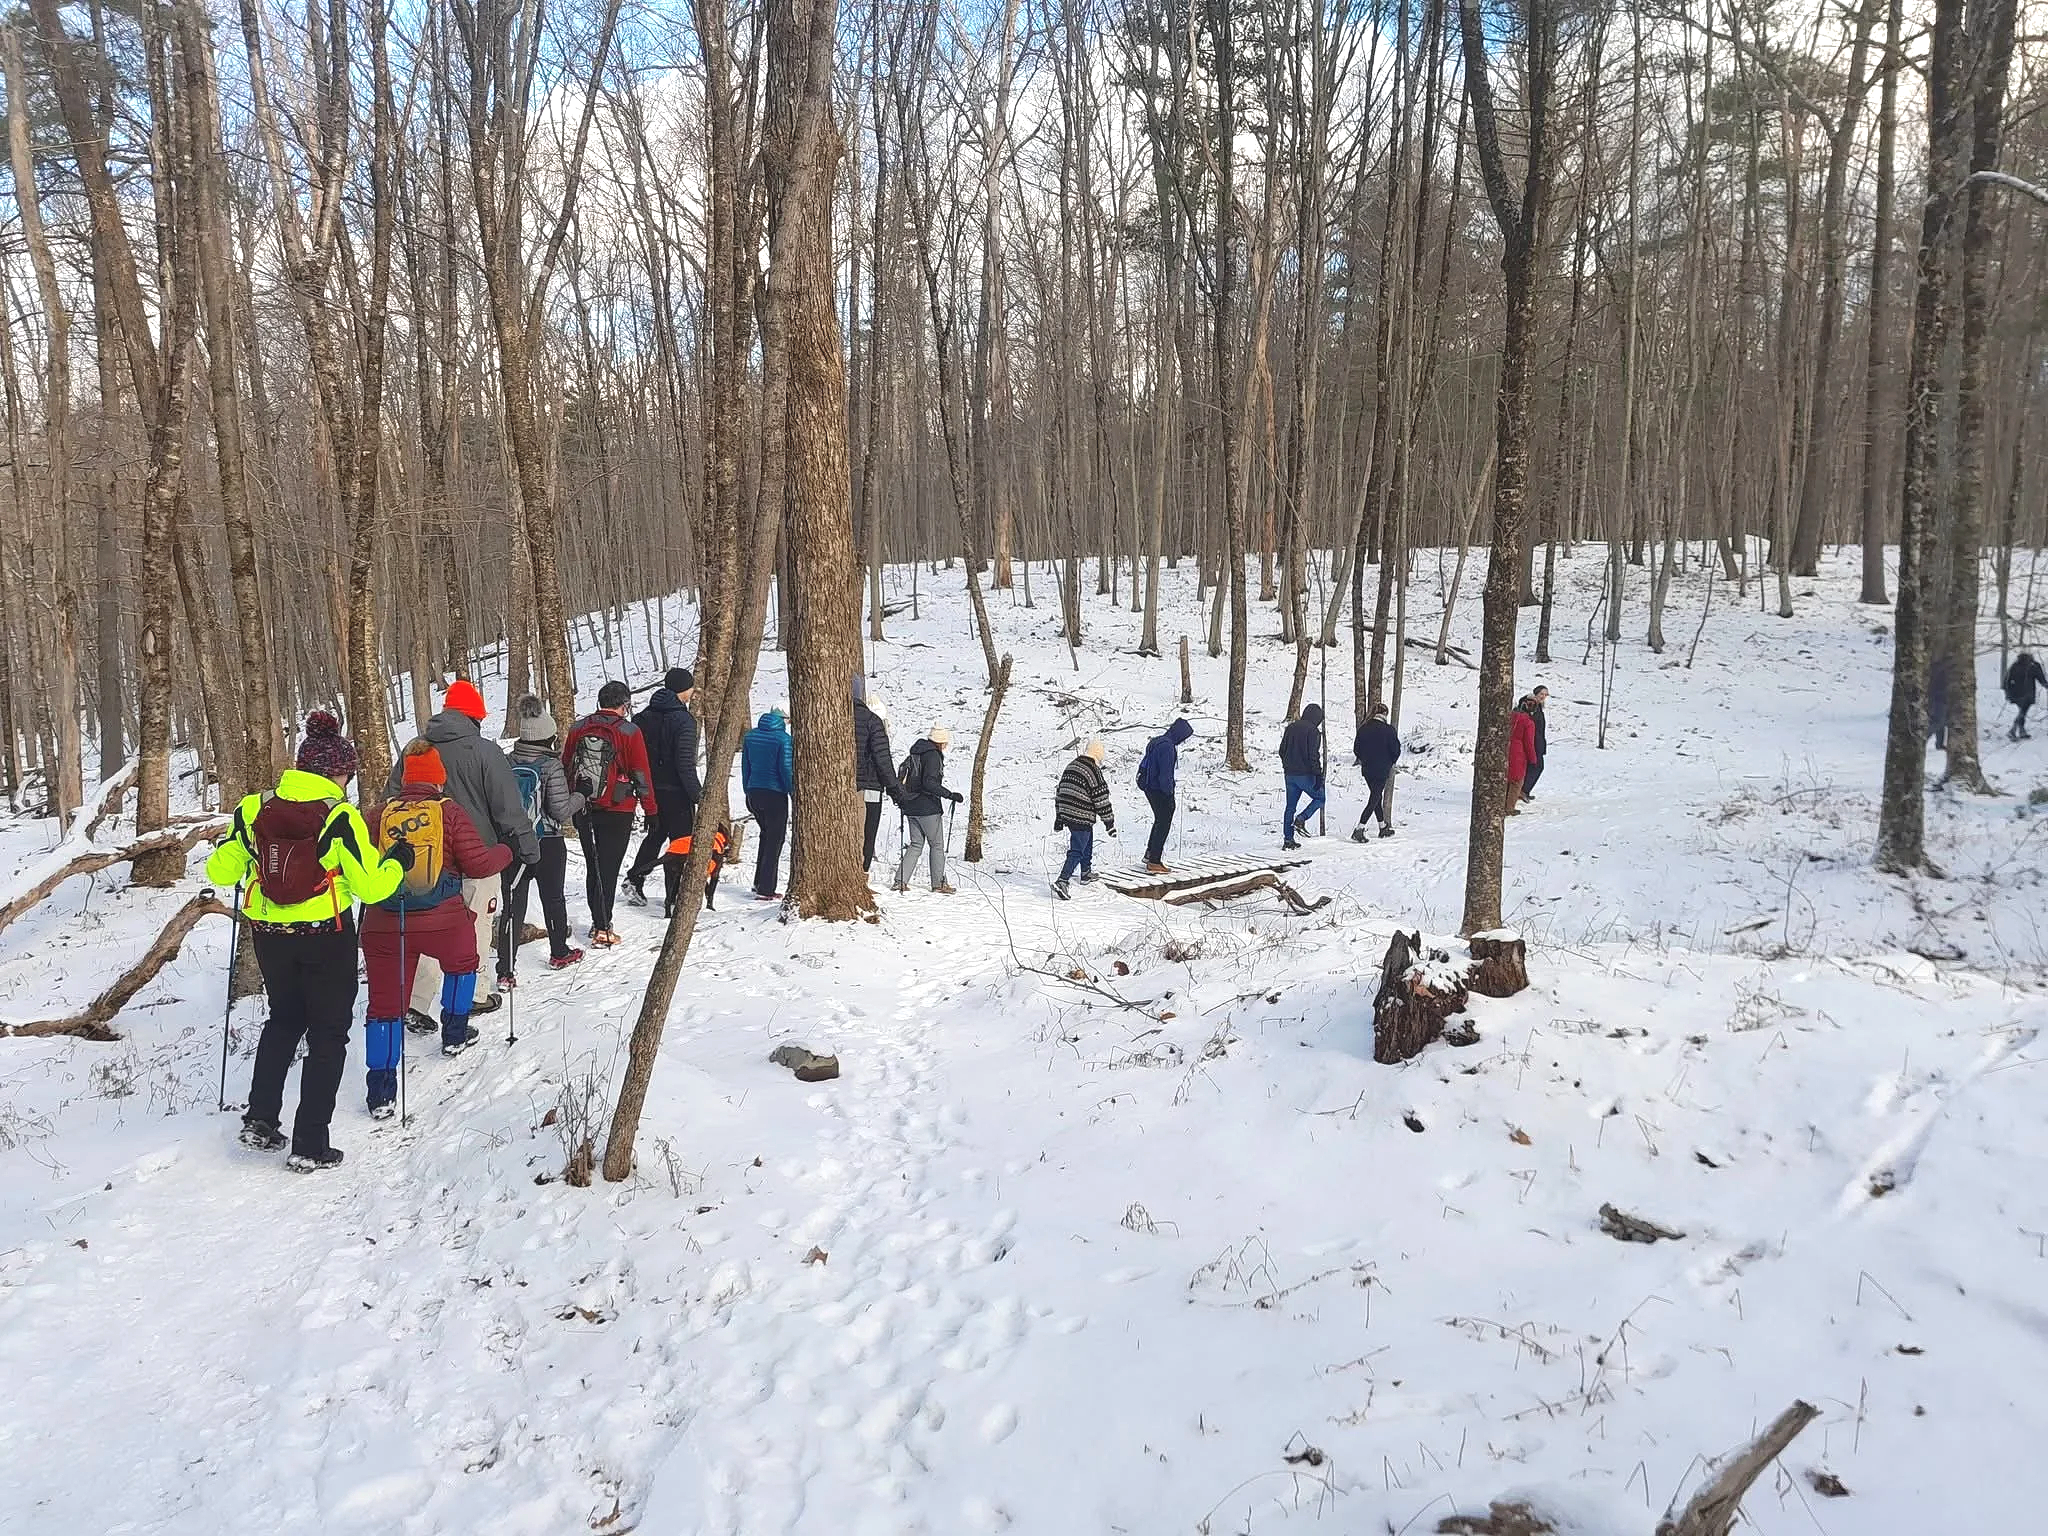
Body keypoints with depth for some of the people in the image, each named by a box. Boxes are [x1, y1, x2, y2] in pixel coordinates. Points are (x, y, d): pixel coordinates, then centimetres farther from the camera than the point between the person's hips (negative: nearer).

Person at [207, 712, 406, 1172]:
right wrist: (397, 863, 4)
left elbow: (220, 871, 5)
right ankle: (309, 1146, 7)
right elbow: (370, 884, -15)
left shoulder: (253, 810, -2)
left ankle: (260, 1119, 18)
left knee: (283, 1020, 27)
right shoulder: (339, 818, -15)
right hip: (326, 937, -4)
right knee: (328, 1034, 9)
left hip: (268, 935, 4)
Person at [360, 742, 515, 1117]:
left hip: (385, 924, 2)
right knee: (462, 963, 31)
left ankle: (381, 1092, 4)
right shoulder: (449, 810, -2)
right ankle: (455, 1035, 42)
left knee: (385, 1004, 7)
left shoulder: (382, 812, 4)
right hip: (443, 921, -1)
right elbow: (478, 863, -5)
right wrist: (506, 851, 13)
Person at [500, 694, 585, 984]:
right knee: (553, 898, 18)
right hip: (547, 845, -3)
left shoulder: (508, 762, -2)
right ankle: (559, 953, 36)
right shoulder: (551, 765, -14)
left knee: (513, 906, 2)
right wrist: (579, 798, 3)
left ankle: (505, 970, -6)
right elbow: (561, 811, -15)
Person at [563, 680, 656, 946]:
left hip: (583, 811, 5)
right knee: (608, 868, -2)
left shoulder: (579, 728, 5)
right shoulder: (629, 732, -9)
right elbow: (641, 775, -6)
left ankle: (598, 921, 24)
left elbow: (565, 768, 11)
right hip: (617, 813, -5)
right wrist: (651, 811, 1)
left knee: (593, 866, 16)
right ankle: (603, 929, -3)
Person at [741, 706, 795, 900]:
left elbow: (745, 767, 11)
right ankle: (766, 889, 1)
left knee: (766, 835, 22)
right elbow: (786, 769, -13)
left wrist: (747, 792, 18)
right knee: (775, 840, 2)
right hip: (775, 794, -6)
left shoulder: (750, 736, 7)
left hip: (754, 792, 6)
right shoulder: (783, 739, -12)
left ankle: (759, 882, 23)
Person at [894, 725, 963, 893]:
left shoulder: (915, 753, 13)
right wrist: (950, 794, -21)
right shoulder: (933, 755, -14)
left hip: (911, 808, 8)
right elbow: (929, 783, -23)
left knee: (916, 845, 12)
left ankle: (901, 881, 5)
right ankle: (939, 883, 5)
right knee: (937, 846, 3)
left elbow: (902, 775, 19)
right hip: (928, 808, -8)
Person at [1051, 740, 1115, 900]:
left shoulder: (1071, 766, 11)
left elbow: (1059, 793, 17)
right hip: (1082, 819, -8)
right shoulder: (1094, 771, -15)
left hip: (1066, 815, 8)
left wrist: (1058, 818, 24)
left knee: (1087, 845, 27)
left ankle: (1086, 874, 42)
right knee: (1077, 852, -5)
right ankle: (1061, 882, -15)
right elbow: (1102, 800, -13)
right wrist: (1109, 823, -6)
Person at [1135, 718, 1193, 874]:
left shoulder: (1156, 741, 9)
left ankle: (1150, 853, 33)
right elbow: (1166, 774, -24)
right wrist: (1169, 794, -17)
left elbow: (1144, 764, 18)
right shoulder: (1167, 747, -22)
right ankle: (1154, 863, 0)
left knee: (1159, 820, 25)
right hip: (1160, 791, -10)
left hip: (1150, 789, 10)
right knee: (1163, 825, -1)